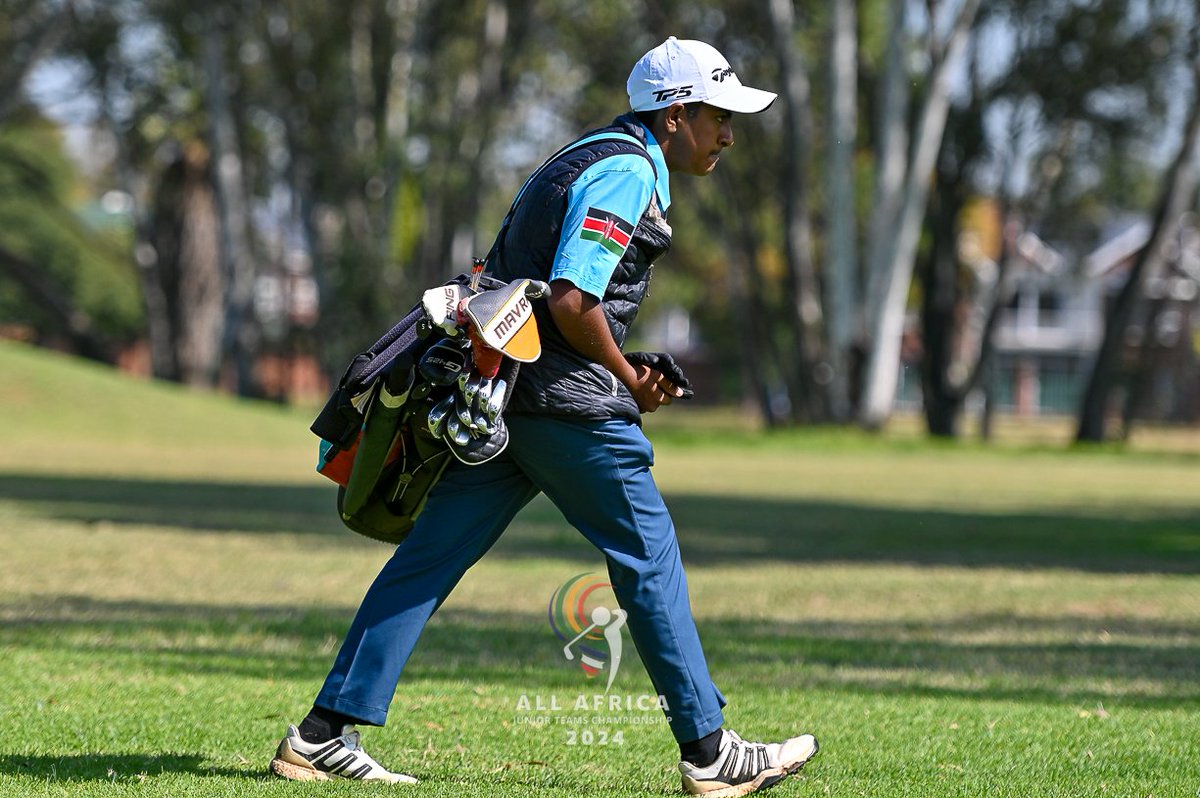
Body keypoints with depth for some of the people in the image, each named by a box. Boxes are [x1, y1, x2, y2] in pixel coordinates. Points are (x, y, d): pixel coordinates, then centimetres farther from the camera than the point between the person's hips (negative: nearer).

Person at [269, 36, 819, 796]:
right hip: (568, 401, -9)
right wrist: (629, 380, -6)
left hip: (499, 390, 9)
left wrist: (620, 369, 15)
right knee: (648, 558, 1)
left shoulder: (592, 158, 21)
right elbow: (572, 303, -21)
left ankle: (326, 734, 2)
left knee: (431, 556, 5)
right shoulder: (627, 174, -11)